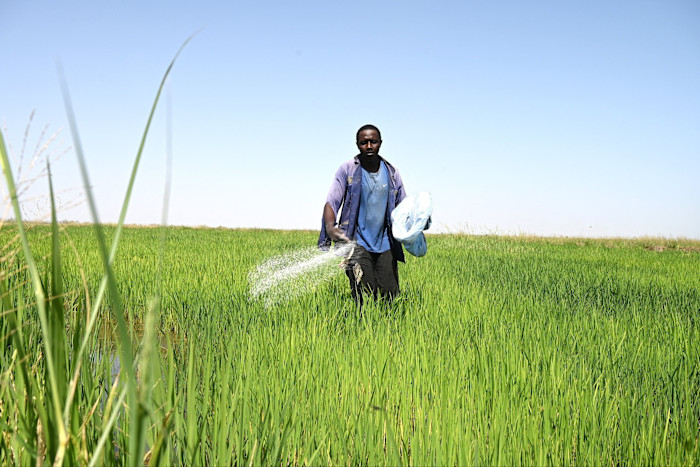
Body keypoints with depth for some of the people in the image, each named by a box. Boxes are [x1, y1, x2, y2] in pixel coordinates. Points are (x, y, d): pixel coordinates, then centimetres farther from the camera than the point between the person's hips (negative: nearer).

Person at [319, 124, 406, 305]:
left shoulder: (391, 173, 8)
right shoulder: (348, 170, -1)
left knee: (390, 296, 4)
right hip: (357, 243, -3)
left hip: (385, 244, 3)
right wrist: (330, 227, -29)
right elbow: (331, 203, -8)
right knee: (365, 297, -14)